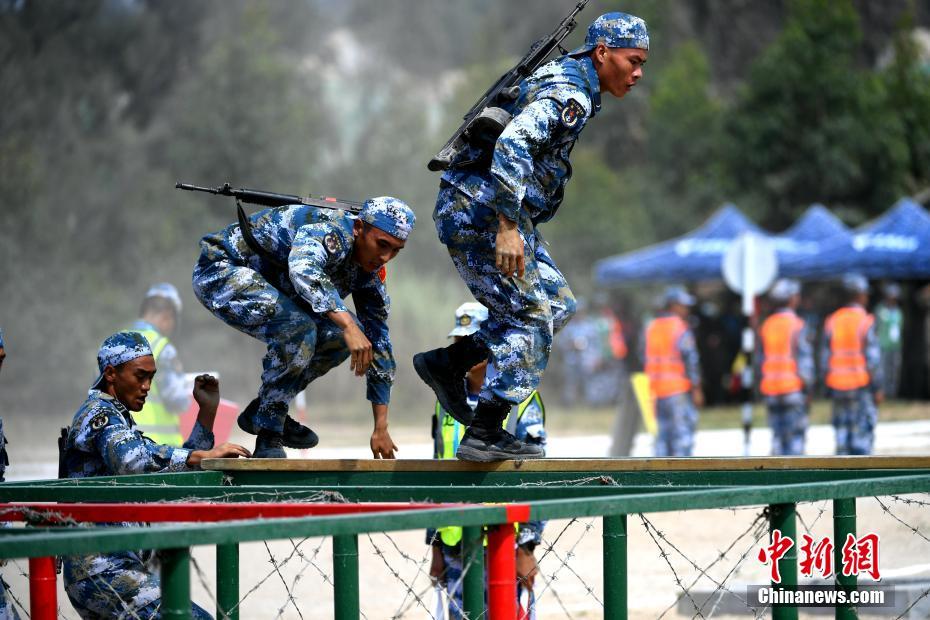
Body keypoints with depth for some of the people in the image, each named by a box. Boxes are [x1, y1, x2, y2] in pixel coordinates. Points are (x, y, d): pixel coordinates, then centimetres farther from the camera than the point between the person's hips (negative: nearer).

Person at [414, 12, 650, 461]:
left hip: (468, 210, 10)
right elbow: (512, 144, -31)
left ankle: (446, 364, 13)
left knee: (558, 304, 13)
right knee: (531, 320, -7)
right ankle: (484, 435, -5)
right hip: (480, 211, -10)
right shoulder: (570, 93, -17)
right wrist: (508, 228, -34)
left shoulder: (561, 78, 16)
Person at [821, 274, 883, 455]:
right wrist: (878, 389, -5)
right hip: (862, 386, -5)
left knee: (842, 435, 8)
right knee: (863, 433, -2)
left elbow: (825, 359, 5)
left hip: (838, 386, 5)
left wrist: (830, 386, 13)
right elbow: (873, 359, -12)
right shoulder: (865, 322, -10)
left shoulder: (832, 321, 4)